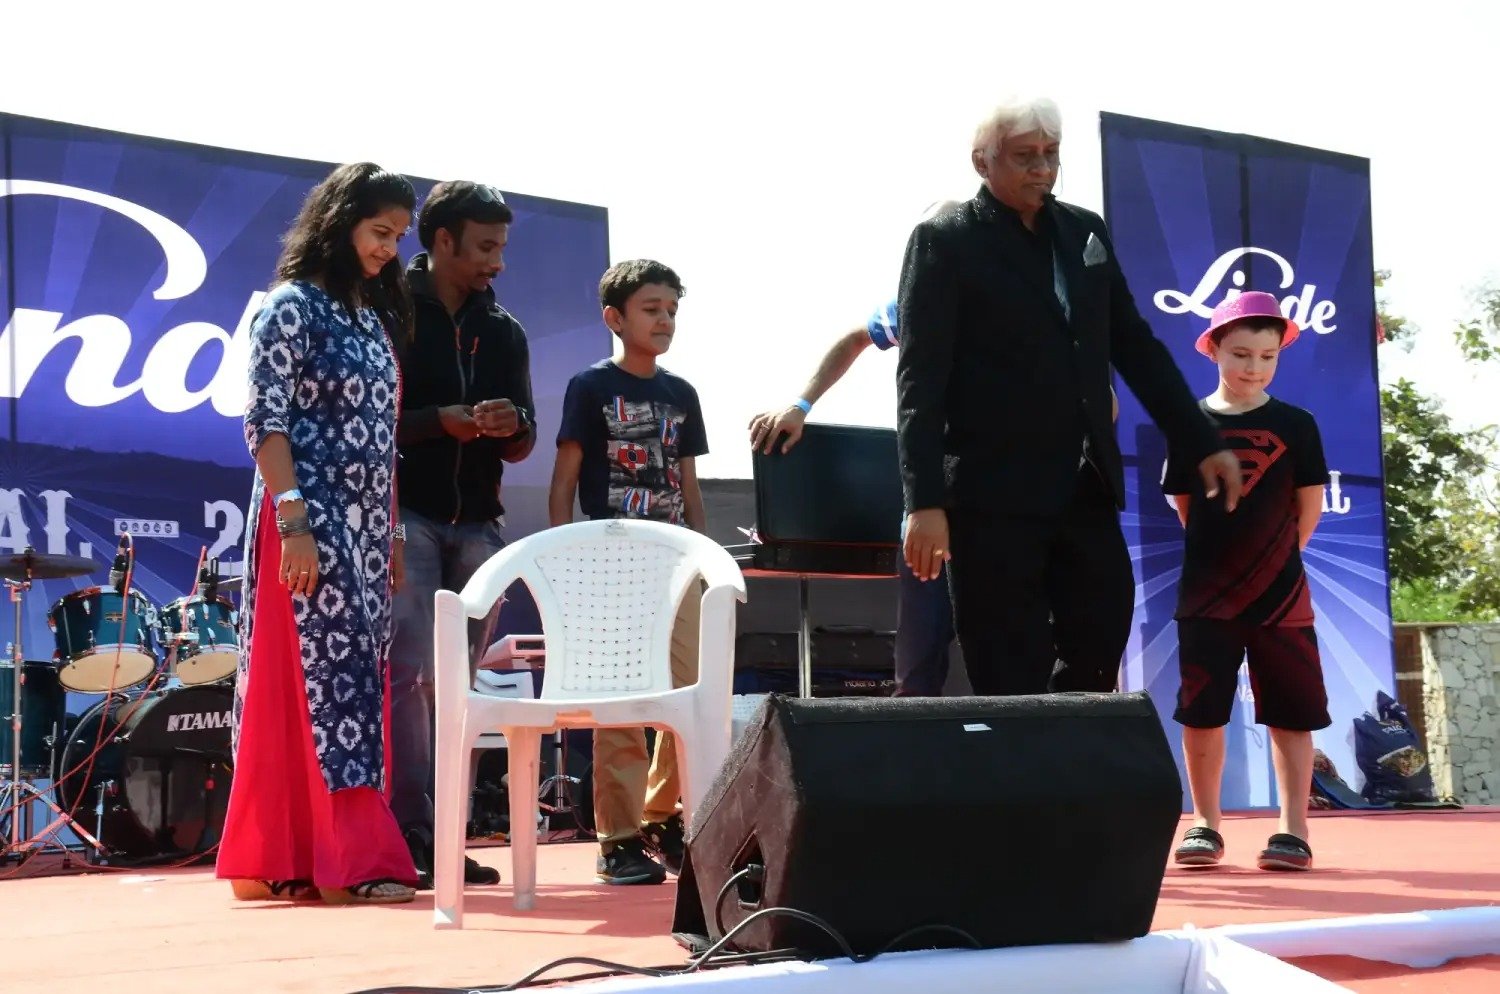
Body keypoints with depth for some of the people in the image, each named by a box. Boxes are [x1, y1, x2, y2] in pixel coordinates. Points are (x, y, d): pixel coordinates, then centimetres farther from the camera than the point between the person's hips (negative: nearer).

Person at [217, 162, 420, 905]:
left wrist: (391, 533, 14)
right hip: (309, 523, -8)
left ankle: (290, 859, 12)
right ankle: (347, 860, -8)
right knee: (322, 678, -9)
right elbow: (265, 424, -13)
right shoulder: (291, 308, -6)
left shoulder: (373, 316, 17)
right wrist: (293, 522, -21)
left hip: (365, 527, 8)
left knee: (353, 678, 6)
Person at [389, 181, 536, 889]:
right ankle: (413, 836, -9)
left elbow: (523, 446, 17)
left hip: (478, 523, 6)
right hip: (407, 515, -5)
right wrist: (438, 422, -18)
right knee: (412, 672, -11)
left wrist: (513, 426, -6)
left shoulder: (504, 331, 16)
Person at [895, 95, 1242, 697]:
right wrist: (926, 502, -19)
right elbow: (921, 380, -10)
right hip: (994, 496, -5)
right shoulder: (944, 240, -4)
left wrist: (1203, 444, 13)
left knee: (1100, 648, 6)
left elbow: (1136, 346, 18)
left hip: (1085, 489, 6)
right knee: (1010, 685, -2)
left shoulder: (1085, 231, 13)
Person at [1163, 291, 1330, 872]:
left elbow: (1309, 506, 3)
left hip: (1281, 595, -1)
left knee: (1291, 712, 1)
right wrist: (1230, 554, 11)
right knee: (1201, 712, 4)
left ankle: (1293, 829, 8)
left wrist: (1274, 557, 8)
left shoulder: (1295, 425, -1)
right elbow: (1183, 504, 8)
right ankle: (1205, 825, 15)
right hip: (1206, 593, 1)